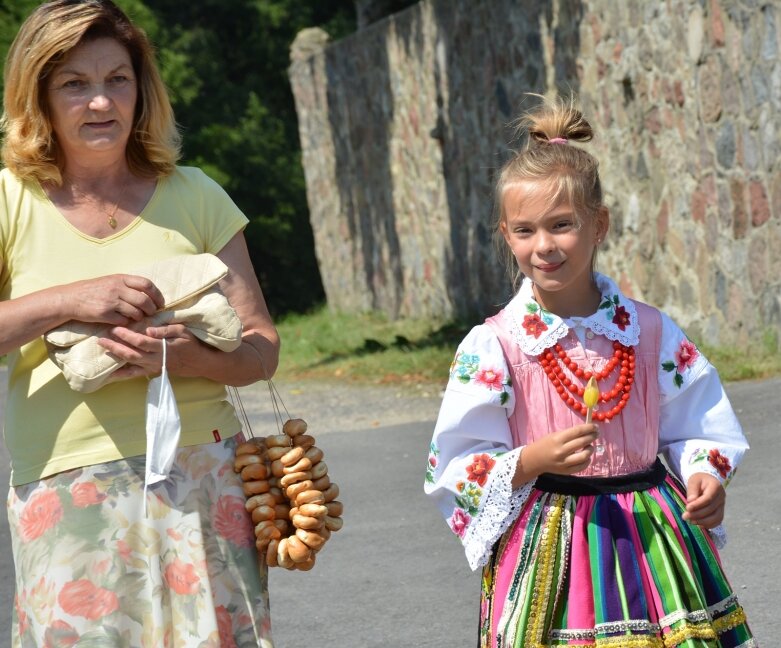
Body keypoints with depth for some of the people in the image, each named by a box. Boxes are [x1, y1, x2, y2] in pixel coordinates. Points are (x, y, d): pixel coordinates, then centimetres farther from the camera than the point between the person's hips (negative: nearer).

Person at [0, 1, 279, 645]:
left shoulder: (192, 196, 9)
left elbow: (262, 347, 7)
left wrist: (187, 358, -13)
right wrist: (69, 300, -17)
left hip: (202, 481, 1)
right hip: (66, 493, -1)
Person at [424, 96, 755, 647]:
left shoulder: (649, 330, 2)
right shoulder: (494, 346, -7)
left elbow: (693, 428, 11)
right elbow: (458, 468, -7)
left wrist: (704, 475, -9)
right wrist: (533, 461, -22)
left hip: (651, 547, 3)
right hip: (548, 554, -2)